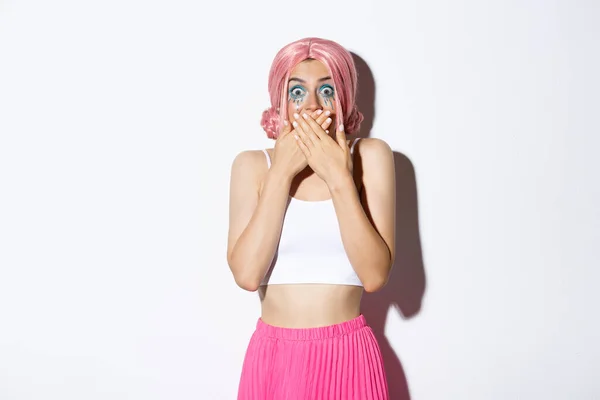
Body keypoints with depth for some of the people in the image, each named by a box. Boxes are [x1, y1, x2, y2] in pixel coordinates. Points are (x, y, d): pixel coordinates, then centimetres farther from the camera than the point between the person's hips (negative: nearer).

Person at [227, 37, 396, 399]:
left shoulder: (371, 156, -4)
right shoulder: (252, 165, -1)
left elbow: (375, 274, -13)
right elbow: (246, 274, -14)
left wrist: (339, 178, -18)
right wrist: (281, 172, -15)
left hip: (348, 357, 0)